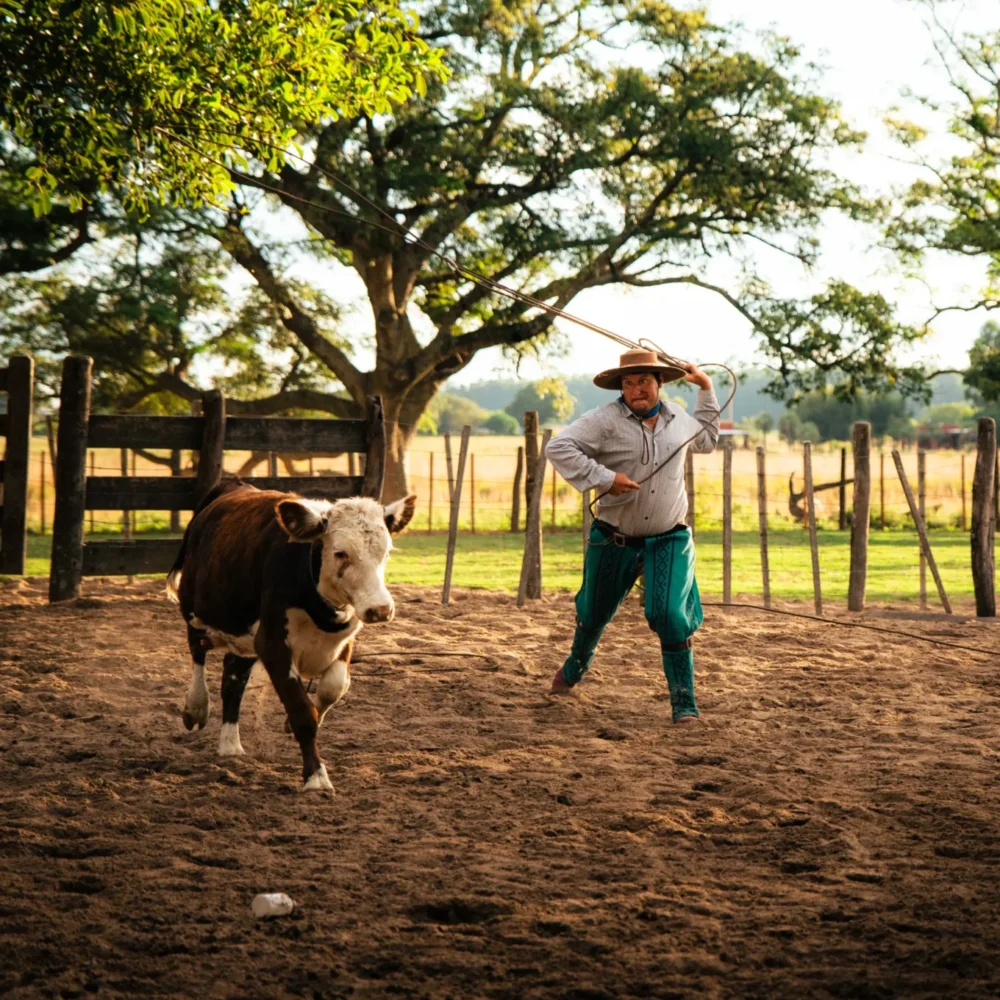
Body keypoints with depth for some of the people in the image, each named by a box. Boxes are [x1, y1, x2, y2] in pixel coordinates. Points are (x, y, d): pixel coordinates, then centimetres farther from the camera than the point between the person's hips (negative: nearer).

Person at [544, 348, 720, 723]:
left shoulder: (677, 418, 5)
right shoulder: (606, 420, -14)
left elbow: (707, 440, 28)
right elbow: (558, 447, -21)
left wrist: (706, 390, 20)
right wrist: (604, 478, -26)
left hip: (669, 541, 1)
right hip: (614, 541, -1)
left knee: (672, 618, -17)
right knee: (593, 615, 17)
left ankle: (684, 702, -10)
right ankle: (574, 668, 49)